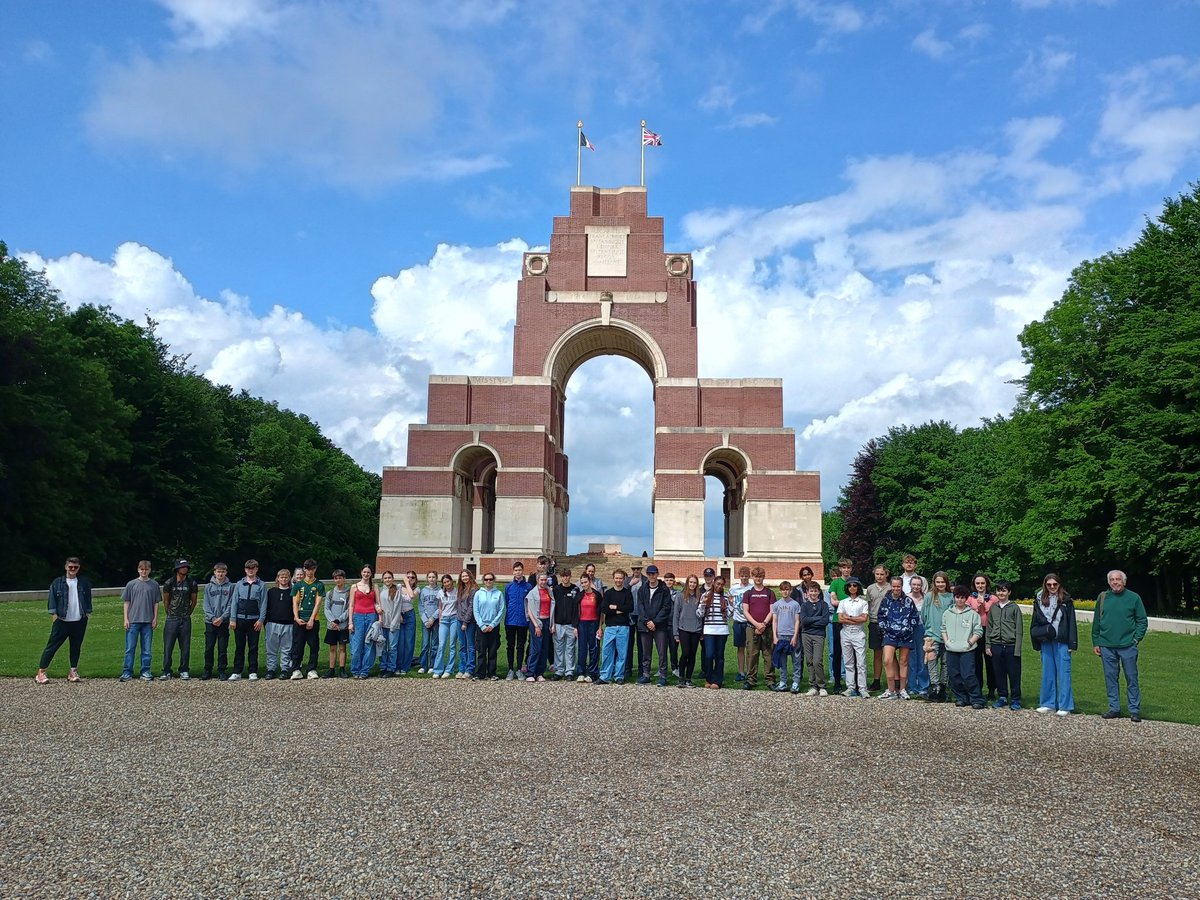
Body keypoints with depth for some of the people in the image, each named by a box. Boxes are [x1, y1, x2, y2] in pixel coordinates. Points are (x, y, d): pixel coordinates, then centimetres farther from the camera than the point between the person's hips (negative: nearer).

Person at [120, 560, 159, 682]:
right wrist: (126, 619, -1)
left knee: (147, 648, 6)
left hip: (148, 622, 1)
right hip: (133, 621, -1)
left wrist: (155, 618, 2)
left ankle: (145, 671, 13)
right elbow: (126, 602, 5)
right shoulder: (131, 584, 3)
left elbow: (156, 603, 8)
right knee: (130, 648, 2)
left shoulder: (154, 584, 5)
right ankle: (127, 672, 8)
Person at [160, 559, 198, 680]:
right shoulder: (169, 583, 0)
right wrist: (169, 614, 10)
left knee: (185, 647, 3)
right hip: (171, 619, -1)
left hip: (185, 620, 1)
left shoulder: (191, 583, 3)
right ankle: (166, 671, 7)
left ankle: (184, 671, 11)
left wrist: (188, 613, 10)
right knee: (168, 646, -1)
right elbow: (165, 601, 10)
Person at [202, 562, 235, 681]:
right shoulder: (208, 587, 6)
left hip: (224, 621, -1)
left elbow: (231, 605, -2)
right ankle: (208, 670, 13)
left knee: (223, 648, 2)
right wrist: (213, 618, -10)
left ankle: (222, 671, 9)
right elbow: (206, 605, 2)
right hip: (210, 621, 1)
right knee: (209, 648, 3)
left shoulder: (230, 587, 2)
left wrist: (222, 618, -12)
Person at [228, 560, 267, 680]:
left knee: (253, 647, 3)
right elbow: (234, 602, 7)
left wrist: (261, 619, -7)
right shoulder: (239, 584, 9)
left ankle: (253, 672, 8)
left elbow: (263, 603, 1)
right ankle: (237, 672, 9)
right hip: (240, 619, 1)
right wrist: (232, 619, -1)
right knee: (239, 647, 4)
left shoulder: (261, 585, 5)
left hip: (254, 620, -1)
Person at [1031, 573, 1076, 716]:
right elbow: (1035, 622, 12)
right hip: (1045, 642, 4)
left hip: (1061, 642, -4)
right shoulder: (1039, 600, 8)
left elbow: (1071, 623, -3)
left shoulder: (1066, 601, -2)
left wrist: (1072, 644, -8)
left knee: (1063, 673, -1)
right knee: (1047, 673, 11)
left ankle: (1065, 706, 5)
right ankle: (1048, 704, 19)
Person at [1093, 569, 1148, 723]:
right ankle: (1114, 708, 16)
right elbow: (1096, 622, 12)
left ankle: (1135, 710, 11)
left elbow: (1142, 621, 5)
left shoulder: (1133, 598, 1)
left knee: (1131, 678, 3)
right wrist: (1095, 642, 10)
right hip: (1107, 646, 3)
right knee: (1110, 678, 7)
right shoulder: (1102, 597, 7)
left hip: (1127, 646, -2)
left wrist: (1137, 638, -6)